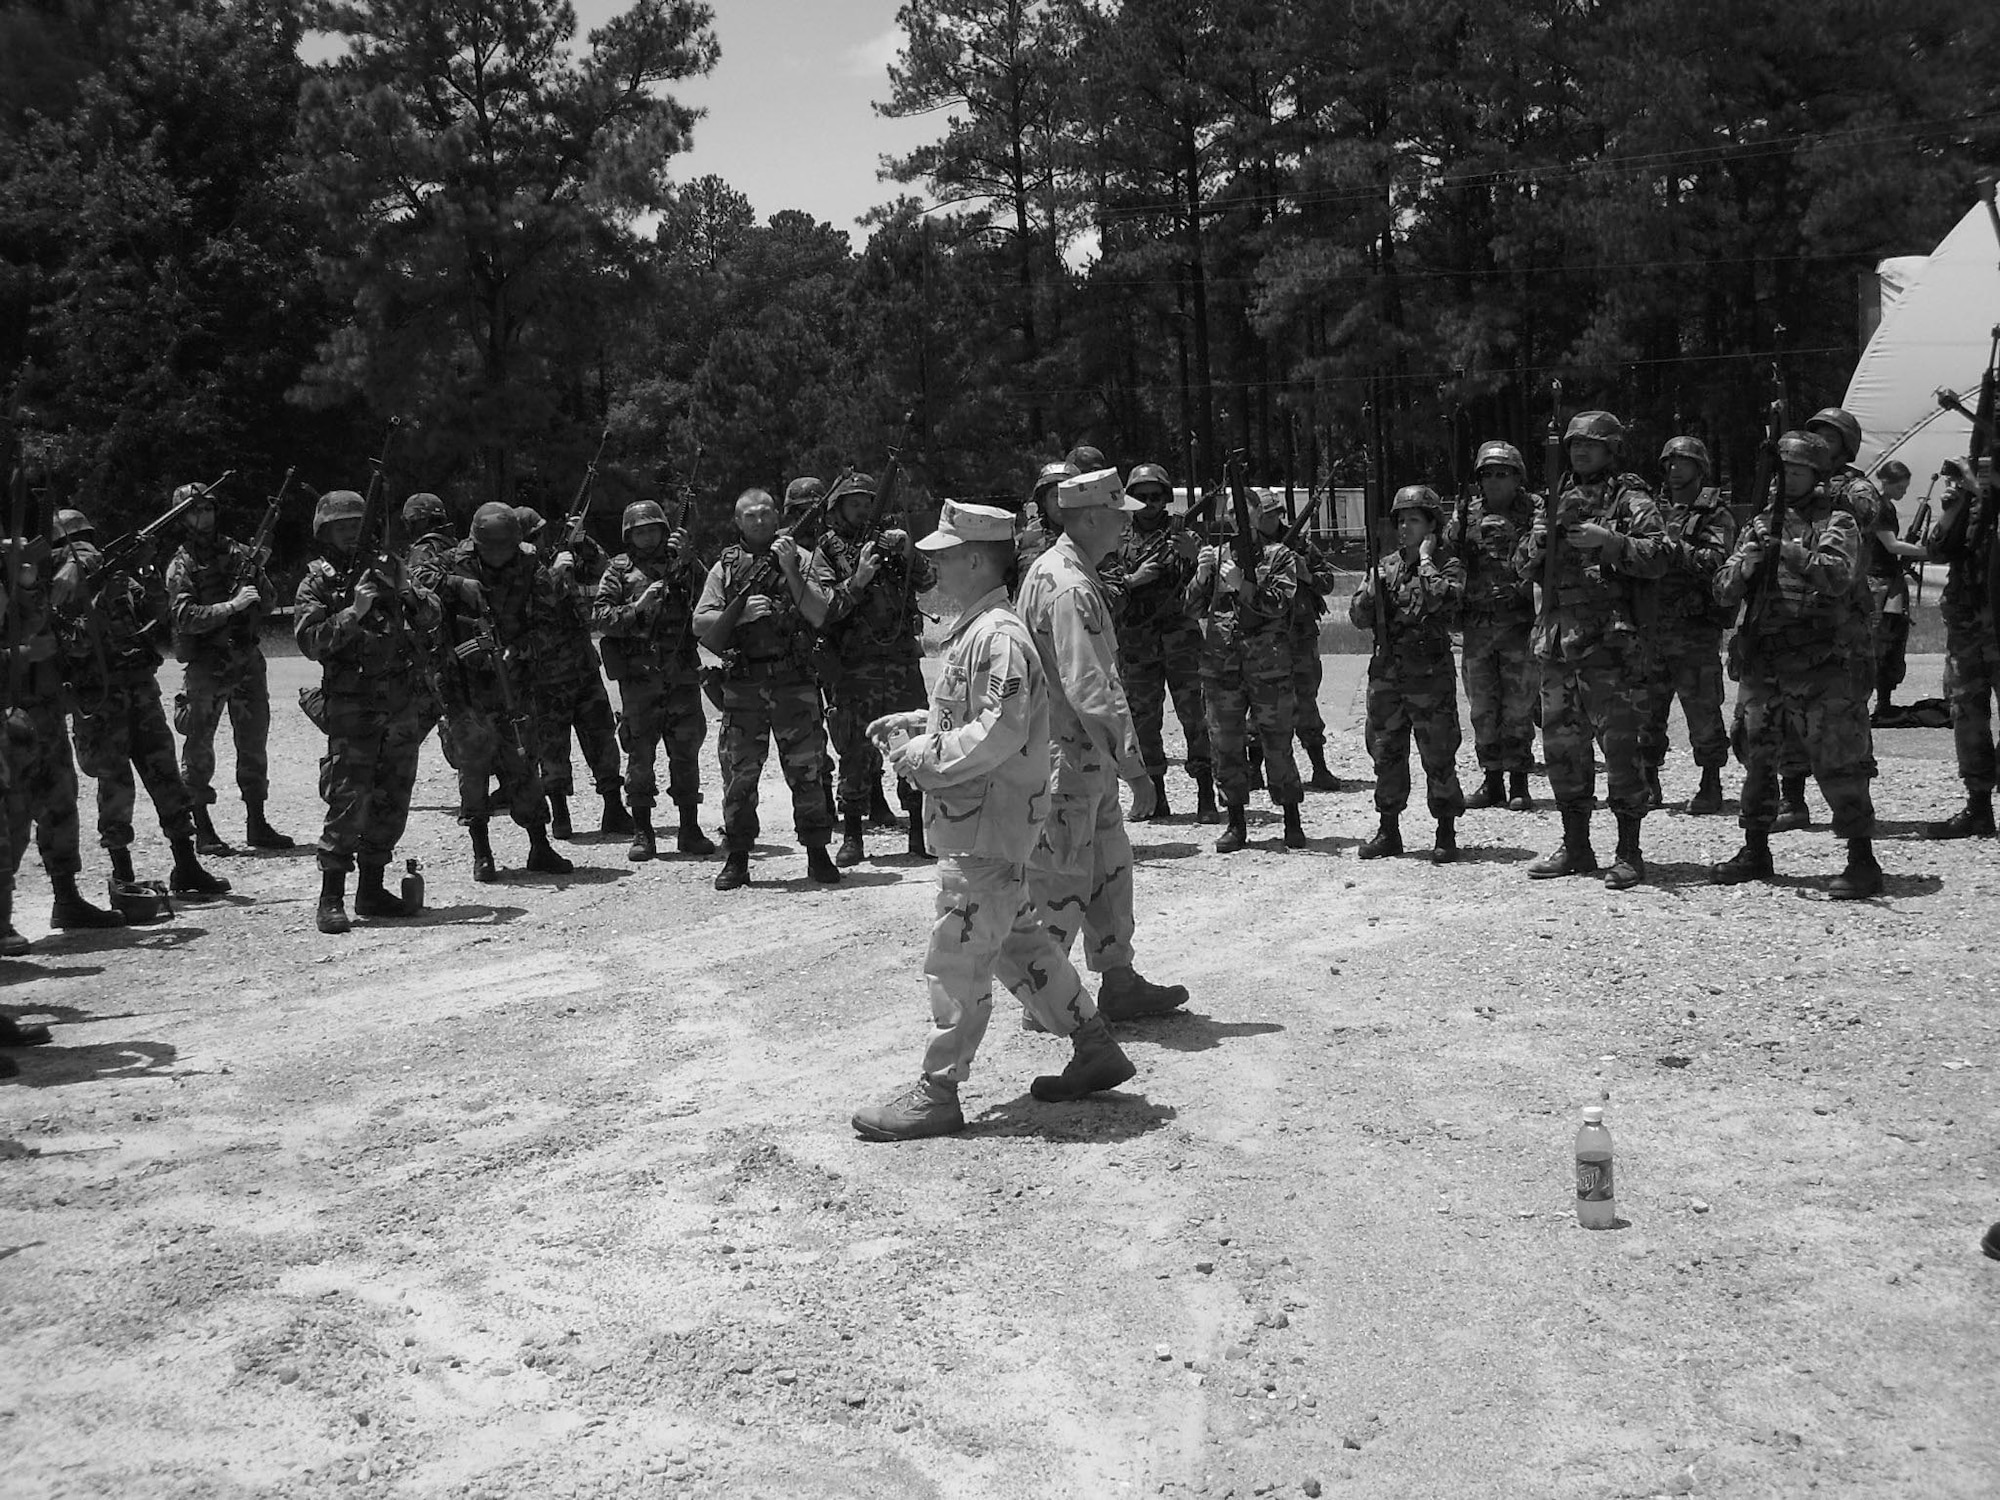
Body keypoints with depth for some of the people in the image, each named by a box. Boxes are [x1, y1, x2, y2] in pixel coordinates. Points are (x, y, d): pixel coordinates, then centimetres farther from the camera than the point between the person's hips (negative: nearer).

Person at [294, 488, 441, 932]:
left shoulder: (388, 565, 12)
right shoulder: (317, 582, 2)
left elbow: (431, 616, 8)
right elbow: (311, 642, -10)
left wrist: (412, 594, -12)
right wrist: (354, 612, -20)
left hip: (405, 702, 4)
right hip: (352, 704, -4)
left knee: (393, 801, 9)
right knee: (348, 801, -10)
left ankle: (372, 890, 20)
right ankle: (331, 899, -5)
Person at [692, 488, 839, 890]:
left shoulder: (799, 558, 6)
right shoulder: (725, 567, 10)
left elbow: (819, 616, -6)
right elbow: (701, 626, 3)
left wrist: (790, 569, -14)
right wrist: (739, 612, -13)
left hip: (794, 683, -1)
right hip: (742, 686, 1)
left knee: (806, 769, 0)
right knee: (739, 773, 2)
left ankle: (817, 854, 12)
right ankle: (736, 859, 12)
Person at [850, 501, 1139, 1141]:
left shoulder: (998, 637, -20)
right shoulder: (973, 630, 13)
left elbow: (998, 732, -26)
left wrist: (925, 757, -19)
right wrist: (918, 722, 11)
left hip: (987, 824, -11)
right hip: (975, 819, 11)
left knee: (956, 958, -3)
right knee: (1018, 938, 18)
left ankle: (937, 1095, 5)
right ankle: (1095, 1050, 28)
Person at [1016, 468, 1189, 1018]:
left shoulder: (1050, 570, 12)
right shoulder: (1071, 590, -22)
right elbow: (1090, 690, -27)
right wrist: (1133, 766, -23)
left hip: (1086, 760, 10)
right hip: (1068, 759, -10)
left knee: (1110, 865, 15)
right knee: (1062, 879, 2)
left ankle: (1119, 983, 23)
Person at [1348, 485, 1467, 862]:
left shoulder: (1448, 566, -2)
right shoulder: (1386, 566, 11)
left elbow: (1440, 599, -24)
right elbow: (1358, 617, 9)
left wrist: (1425, 559, -13)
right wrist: (1373, 589, -9)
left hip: (1430, 678, -5)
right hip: (1386, 675, 5)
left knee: (1438, 757, -1)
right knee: (1385, 755, 9)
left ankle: (1446, 834, 10)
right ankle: (1388, 831, 20)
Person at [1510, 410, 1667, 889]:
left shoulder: (1630, 499, 2)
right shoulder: (1556, 500, 18)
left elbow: (1657, 557, -10)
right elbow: (1522, 568, 15)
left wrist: (1605, 540, -19)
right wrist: (1546, 530, -3)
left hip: (1610, 642, -6)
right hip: (1558, 642, 6)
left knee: (1619, 746, -7)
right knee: (1561, 746, 9)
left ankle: (1629, 853, 0)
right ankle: (1575, 848, 19)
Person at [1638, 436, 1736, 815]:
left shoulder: (1715, 515, 1)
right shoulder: (1656, 509, 16)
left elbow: (1713, 562, -14)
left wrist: (1673, 545, -21)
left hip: (1696, 630, -5)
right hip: (1651, 625, 5)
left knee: (1703, 711, -2)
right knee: (1646, 709, 7)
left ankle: (1710, 785, 6)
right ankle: (1649, 783, 16)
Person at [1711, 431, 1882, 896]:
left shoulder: (1836, 522, 0)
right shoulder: (1761, 523, 14)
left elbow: (1837, 577, -19)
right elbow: (1725, 591, 8)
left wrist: (1786, 550, -29)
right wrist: (1749, 559, -12)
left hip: (1821, 668, -5)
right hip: (1763, 665, 6)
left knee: (1839, 766, -7)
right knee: (1757, 760, 13)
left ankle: (1862, 862, -2)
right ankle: (1755, 852, 25)